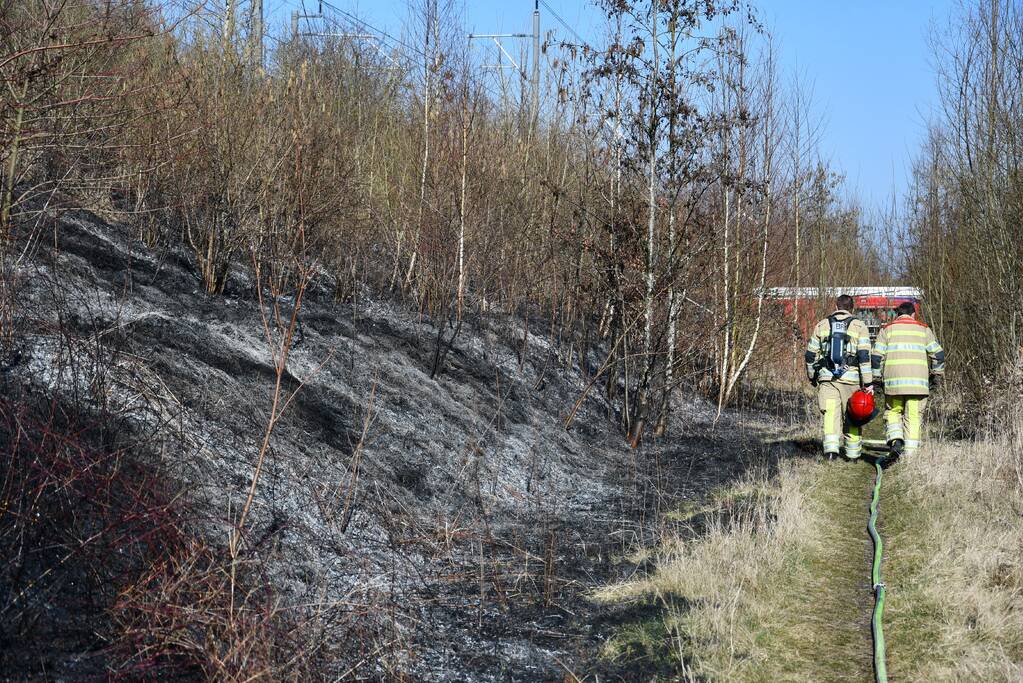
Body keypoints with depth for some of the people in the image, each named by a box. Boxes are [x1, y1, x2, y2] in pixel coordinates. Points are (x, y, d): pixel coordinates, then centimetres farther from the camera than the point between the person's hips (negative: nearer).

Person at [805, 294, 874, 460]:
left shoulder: (822, 325, 10)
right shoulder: (859, 326, 2)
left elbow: (811, 354, 12)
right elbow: (864, 356, -7)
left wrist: (812, 376, 25)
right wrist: (868, 383, -6)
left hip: (826, 378, 1)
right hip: (851, 378, -1)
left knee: (829, 415, -3)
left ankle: (830, 448, -23)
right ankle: (853, 454, 18)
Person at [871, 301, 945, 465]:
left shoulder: (887, 330, 10)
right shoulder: (924, 330, 13)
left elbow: (876, 357, 5)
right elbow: (938, 354, 9)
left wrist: (877, 378, 14)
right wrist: (937, 375, 19)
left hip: (893, 381, 0)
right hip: (918, 382, 0)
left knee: (893, 412, 13)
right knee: (914, 417, 4)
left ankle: (895, 442, -10)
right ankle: (910, 454, 1)